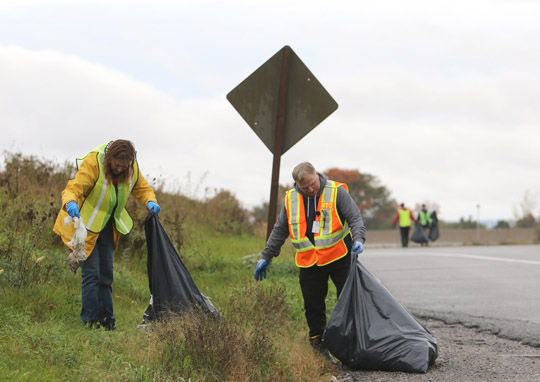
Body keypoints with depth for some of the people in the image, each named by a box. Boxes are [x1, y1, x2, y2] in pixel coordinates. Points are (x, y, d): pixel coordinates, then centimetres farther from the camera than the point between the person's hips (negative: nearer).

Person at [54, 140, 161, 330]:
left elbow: (142, 188, 9)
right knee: (91, 273, -9)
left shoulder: (132, 168, -7)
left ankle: (106, 319, 12)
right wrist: (70, 202, -53)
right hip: (85, 225, -6)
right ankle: (91, 320, -4)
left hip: (107, 227, 6)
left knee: (106, 274, 7)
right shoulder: (92, 163, -25)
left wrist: (150, 201, -13)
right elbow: (73, 188, -31)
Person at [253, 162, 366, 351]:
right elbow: (280, 230, 13)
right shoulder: (291, 199, 4)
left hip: (339, 256, -3)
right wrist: (266, 257, 14)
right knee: (312, 303, 4)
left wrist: (358, 239, -26)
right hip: (309, 261, 3)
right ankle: (316, 339, 18)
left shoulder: (336, 192, -7)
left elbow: (355, 217, -7)